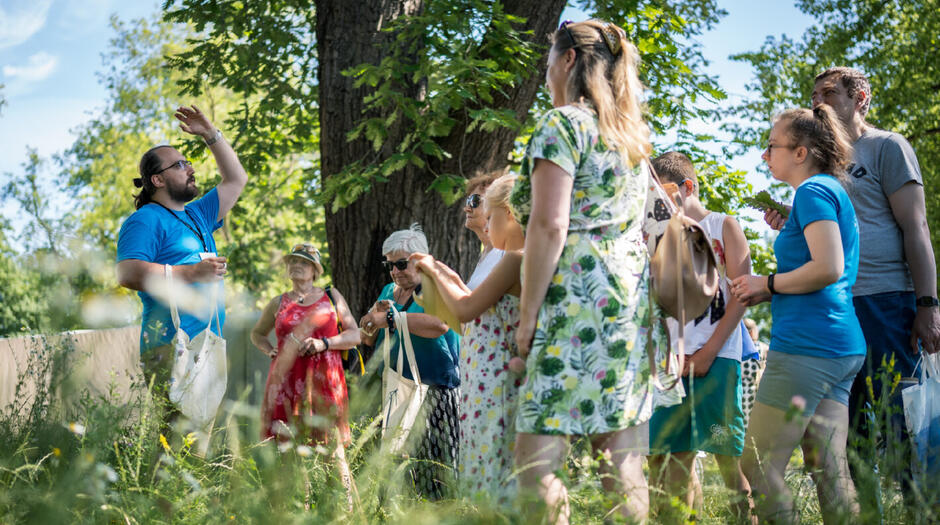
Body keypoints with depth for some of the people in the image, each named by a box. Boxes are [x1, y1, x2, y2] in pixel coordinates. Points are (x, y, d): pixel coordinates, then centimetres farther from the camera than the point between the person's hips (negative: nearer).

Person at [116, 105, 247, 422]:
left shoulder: (196, 215, 25)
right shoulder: (145, 221, -1)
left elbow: (236, 180, 36)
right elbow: (127, 274, -16)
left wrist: (210, 134, 28)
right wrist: (190, 272, -17)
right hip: (171, 349, -8)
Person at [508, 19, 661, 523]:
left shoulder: (563, 122, -4)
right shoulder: (633, 133, 21)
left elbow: (549, 224, -14)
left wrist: (527, 314, -11)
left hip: (577, 294, -9)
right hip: (631, 297, 9)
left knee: (536, 459, -9)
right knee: (623, 459, 6)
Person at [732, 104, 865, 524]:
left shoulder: (814, 191, -8)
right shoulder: (835, 192, 22)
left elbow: (828, 268, -20)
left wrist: (768, 284, -7)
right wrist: (767, 295, 16)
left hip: (807, 345, -10)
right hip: (842, 348, 10)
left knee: (758, 466, -6)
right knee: (829, 471, 7)